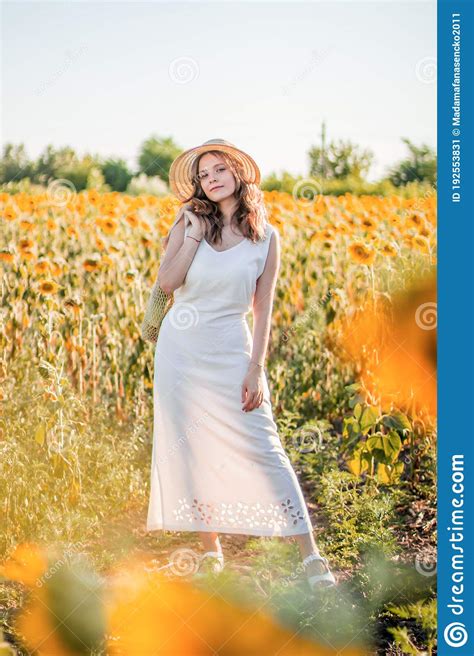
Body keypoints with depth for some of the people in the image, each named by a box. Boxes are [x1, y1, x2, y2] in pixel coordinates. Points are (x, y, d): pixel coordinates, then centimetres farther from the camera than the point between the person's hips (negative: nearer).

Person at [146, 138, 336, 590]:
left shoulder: (266, 237, -2)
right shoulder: (189, 223, 1)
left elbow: (263, 309, -2)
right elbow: (166, 283, -11)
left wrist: (256, 368, -9)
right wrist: (194, 233, -13)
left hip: (230, 352, -2)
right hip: (180, 350, 2)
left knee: (262, 449, -8)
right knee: (189, 450, 5)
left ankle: (310, 554, -5)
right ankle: (211, 551, 19)